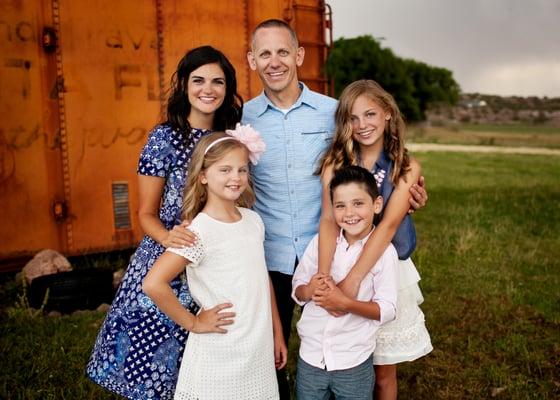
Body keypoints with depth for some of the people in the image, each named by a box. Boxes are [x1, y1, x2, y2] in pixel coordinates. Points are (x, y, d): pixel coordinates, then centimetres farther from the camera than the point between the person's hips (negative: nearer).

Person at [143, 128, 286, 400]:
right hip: (220, 355, -5)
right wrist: (193, 323, -15)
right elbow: (153, 284, -26)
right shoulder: (200, 231, -17)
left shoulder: (254, 220, 2)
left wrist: (277, 334, 14)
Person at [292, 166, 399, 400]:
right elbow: (296, 290, 4)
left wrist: (344, 302, -24)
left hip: (354, 363, -2)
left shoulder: (383, 251, -10)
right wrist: (308, 291, -18)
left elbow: (386, 310, -12)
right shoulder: (320, 242, -2)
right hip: (310, 357, 3)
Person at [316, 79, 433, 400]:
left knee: (384, 371, 13)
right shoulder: (335, 162, -6)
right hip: (342, 264, 0)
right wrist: (324, 277, -33)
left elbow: (389, 224, -19)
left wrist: (352, 281, -31)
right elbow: (329, 220, -17)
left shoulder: (407, 168, -6)